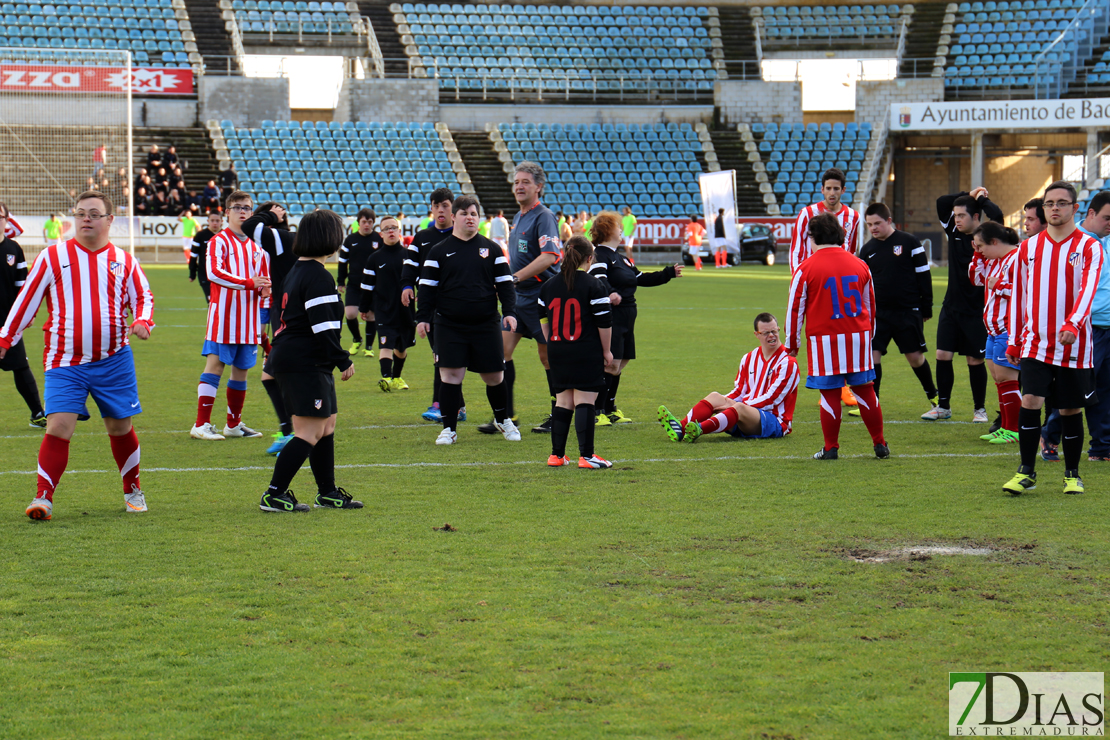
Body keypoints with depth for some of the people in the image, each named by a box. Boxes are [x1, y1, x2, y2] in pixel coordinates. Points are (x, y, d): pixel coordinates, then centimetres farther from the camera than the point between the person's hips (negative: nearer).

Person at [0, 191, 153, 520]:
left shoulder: (123, 261, 8)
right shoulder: (53, 256, 3)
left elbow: (143, 297, 14)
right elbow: (27, 299, 7)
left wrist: (142, 321, -9)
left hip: (113, 361, 2)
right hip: (65, 364, -2)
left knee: (120, 427, 8)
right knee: (58, 427, -14)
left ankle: (133, 490, 29)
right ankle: (43, 498, -9)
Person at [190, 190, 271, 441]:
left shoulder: (256, 246, 14)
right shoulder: (219, 241, -4)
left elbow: (265, 282, 21)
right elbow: (213, 272, -19)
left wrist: (263, 316, 10)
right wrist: (249, 283, -24)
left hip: (248, 317, 6)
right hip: (222, 314, -6)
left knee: (241, 368, 8)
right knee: (215, 363, -10)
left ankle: (234, 424, 17)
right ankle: (201, 425, -11)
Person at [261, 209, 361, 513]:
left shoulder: (296, 271, 15)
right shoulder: (319, 277, -17)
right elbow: (323, 328, -22)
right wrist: (343, 361, -12)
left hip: (288, 359, 11)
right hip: (305, 364, -11)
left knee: (327, 424, 17)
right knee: (310, 432, -9)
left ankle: (327, 492, 24)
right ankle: (274, 494, -8)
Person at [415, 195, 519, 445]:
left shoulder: (491, 249, 9)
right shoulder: (439, 251, 6)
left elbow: (504, 283, 9)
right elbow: (428, 287, 6)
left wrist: (510, 312, -3)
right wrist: (423, 317, -3)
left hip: (486, 324, 1)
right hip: (449, 325, -1)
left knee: (494, 376, 6)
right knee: (451, 375, -7)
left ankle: (502, 420, 30)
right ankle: (449, 429, 4)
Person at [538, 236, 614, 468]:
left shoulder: (548, 286, 8)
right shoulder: (593, 286, -8)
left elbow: (544, 320, 15)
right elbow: (604, 323, -9)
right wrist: (606, 351, 2)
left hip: (557, 351, 5)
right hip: (587, 353, -5)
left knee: (563, 401, 12)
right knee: (585, 402, -5)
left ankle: (557, 454, 12)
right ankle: (586, 456, -9)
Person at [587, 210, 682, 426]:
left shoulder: (620, 258, 22)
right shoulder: (600, 254, -10)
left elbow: (641, 279, 30)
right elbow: (598, 278, -29)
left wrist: (669, 273, 33)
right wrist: (610, 293, -48)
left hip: (626, 318, 10)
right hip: (610, 317, -10)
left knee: (619, 364, 12)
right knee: (611, 363, -14)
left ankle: (610, 409, 21)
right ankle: (597, 411, -10)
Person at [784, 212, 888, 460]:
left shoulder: (806, 268, -5)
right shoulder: (859, 265, 9)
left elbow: (795, 309, -1)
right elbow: (870, 305, 19)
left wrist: (792, 343, 8)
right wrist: (869, 335, 32)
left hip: (825, 340, -4)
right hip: (858, 336, 4)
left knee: (830, 394, 1)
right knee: (865, 390, 10)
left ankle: (831, 448, 7)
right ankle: (880, 445, 15)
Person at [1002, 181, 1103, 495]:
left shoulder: (1089, 247, -1)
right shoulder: (1028, 248, 8)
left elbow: (1087, 289, -15)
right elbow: (1018, 295, 14)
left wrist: (1072, 325, -32)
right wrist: (1013, 341, 11)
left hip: (1074, 346, -2)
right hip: (1035, 343, 2)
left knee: (1070, 410, 5)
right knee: (1030, 401, -12)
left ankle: (1072, 474, 20)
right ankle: (1026, 472, -3)